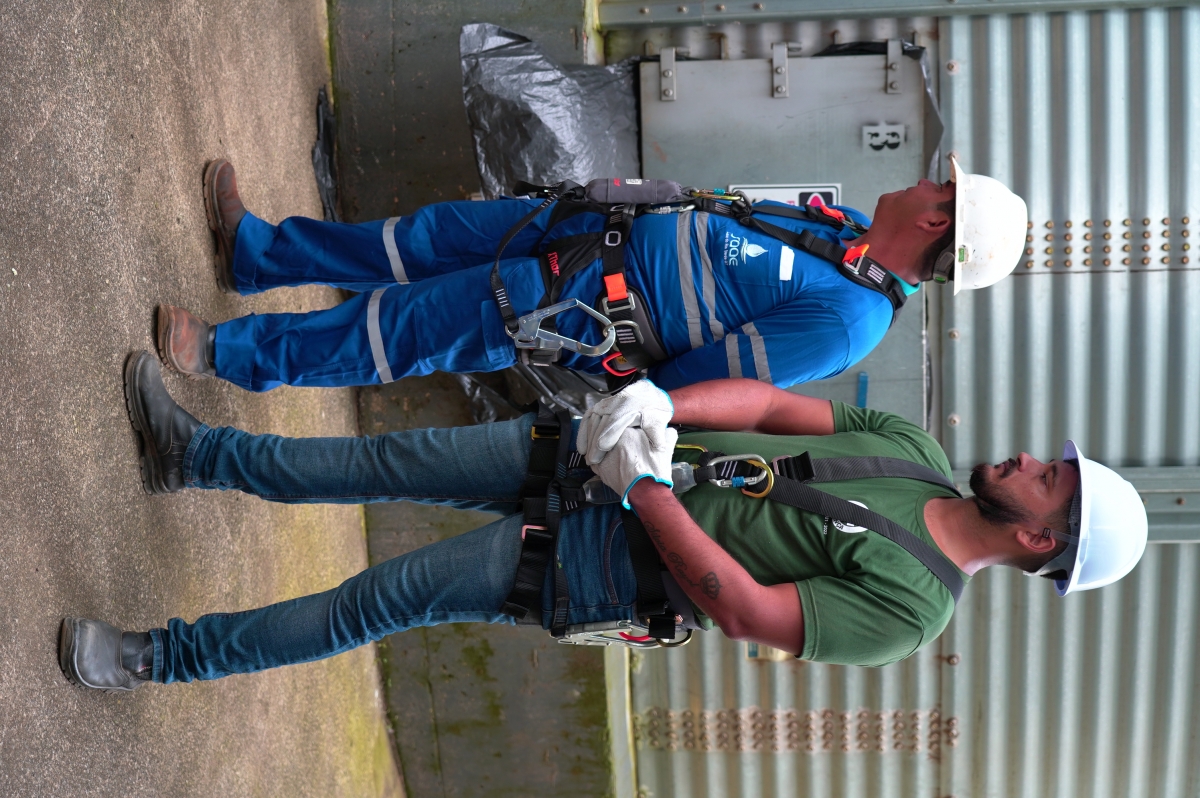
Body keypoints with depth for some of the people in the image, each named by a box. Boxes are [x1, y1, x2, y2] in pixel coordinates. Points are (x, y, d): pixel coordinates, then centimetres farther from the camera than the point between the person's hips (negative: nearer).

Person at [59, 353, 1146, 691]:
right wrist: (659, 403, -17)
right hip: (614, 453, 6)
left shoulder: (906, 611, -17)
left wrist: (644, 484, -25)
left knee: (382, 599, -6)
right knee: (389, 462, 2)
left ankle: (160, 656, 10)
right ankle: (195, 454, 21)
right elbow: (774, 402, 1)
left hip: (602, 565, -5)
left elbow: (742, 608, -24)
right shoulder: (909, 447, 3)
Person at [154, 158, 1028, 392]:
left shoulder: (840, 321, -24)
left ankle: (234, 353, 16)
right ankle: (256, 252, 31)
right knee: (423, 237, 11)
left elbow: (699, 381, -20)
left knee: (399, 328, -3)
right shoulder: (849, 228, 2)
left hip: (585, 313, -7)